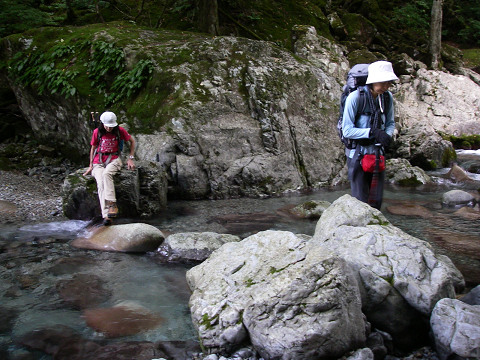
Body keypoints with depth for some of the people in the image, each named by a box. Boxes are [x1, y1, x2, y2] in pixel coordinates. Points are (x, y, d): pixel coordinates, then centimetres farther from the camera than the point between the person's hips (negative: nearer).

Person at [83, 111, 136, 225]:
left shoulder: (119, 130, 1)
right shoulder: (97, 132, 3)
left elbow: (132, 141, 14)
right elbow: (93, 148, 15)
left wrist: (131, 158, 7)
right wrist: (91, 166, 12)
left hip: (113, 159, -1)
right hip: (98, 161, 1)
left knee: (106, 174, -37)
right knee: (100, 183, -27)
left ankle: (112, 204, -43)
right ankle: (106, 216, -40)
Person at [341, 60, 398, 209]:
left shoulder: (387, 97, 1)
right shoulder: (355, 97, -17)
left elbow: (390, 123, 12)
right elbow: (347, 130, -18)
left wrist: (387, 135, -10)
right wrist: (372, 132, -28)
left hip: (377, 152, 6)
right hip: (358, 153, -5)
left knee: (376, 200, 9)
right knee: (360, 201, -3)